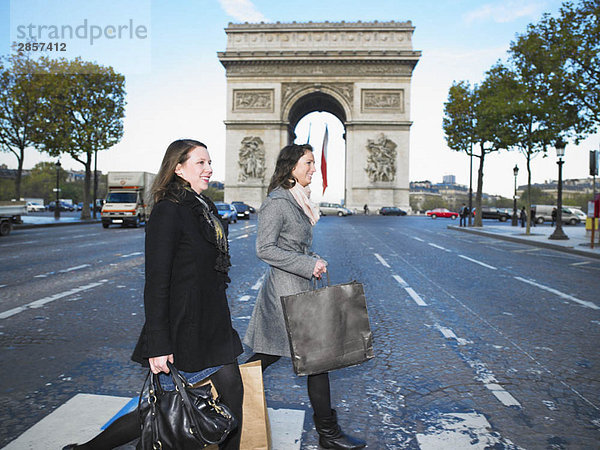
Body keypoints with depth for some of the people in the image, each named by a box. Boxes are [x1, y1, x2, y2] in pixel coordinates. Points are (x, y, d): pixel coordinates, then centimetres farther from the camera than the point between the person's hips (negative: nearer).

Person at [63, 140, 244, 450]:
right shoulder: (168, 211, -17)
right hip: (182, 329, -8)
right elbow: (156, 283, -20)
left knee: (232, 391, 10)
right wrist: (158, 345, -22)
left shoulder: (204, 208, 11)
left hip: (212, 327, 8)